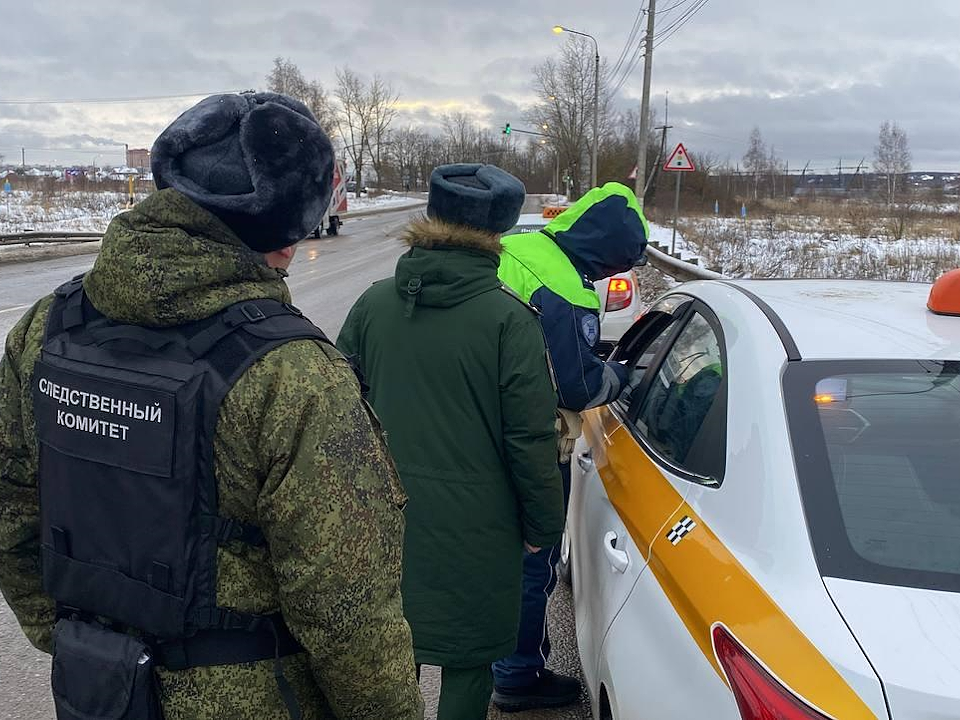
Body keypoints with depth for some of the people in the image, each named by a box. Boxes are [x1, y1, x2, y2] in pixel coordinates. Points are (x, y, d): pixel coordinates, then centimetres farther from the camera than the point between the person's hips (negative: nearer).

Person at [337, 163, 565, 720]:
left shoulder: (372, 305, -2)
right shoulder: (509, 320, -16)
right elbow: (531, 439, -14)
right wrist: (543, 526, 1)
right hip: (475, 528, -4)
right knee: (469, 664, 14)